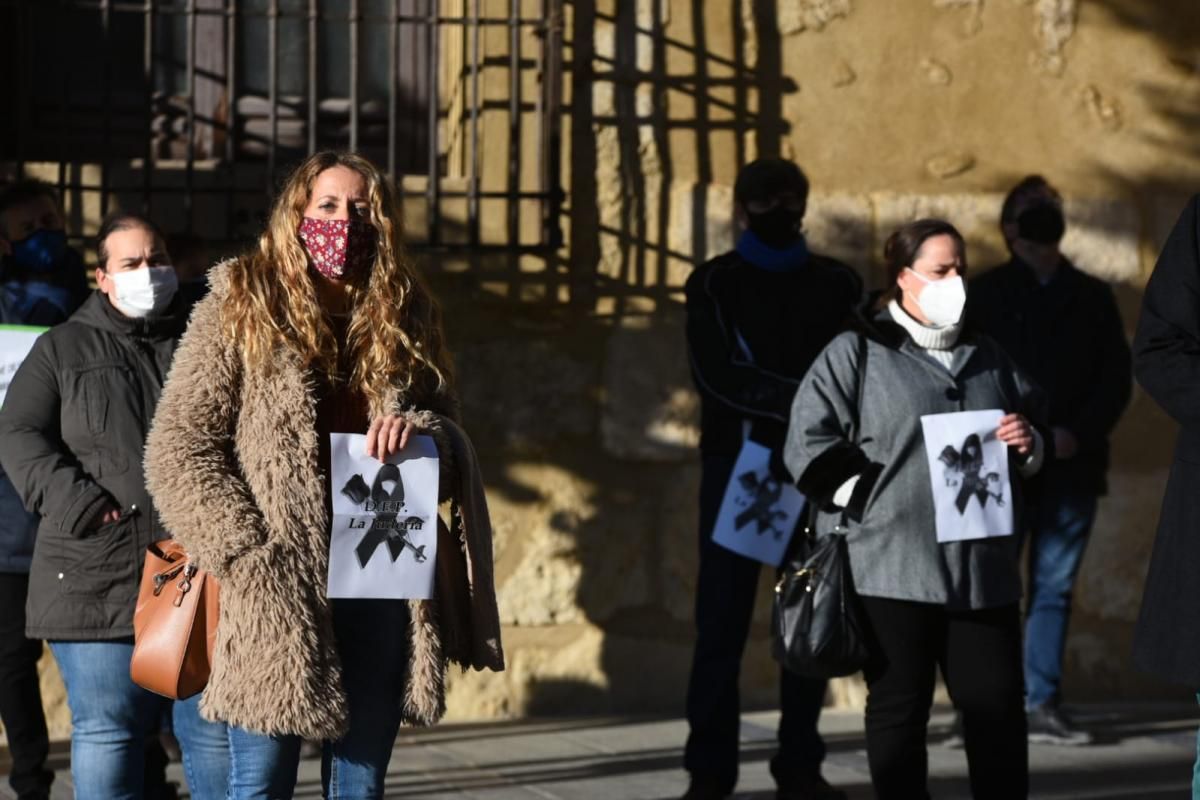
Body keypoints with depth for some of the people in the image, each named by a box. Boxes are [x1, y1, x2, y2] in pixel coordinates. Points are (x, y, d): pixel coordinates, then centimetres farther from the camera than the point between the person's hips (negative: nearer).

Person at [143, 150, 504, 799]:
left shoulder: (403, 318, 13)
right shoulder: (240, 306, 2)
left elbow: (455, 445, 18)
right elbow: (177, 448, -3)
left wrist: (422, 431, -7)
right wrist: (248, 553, -12)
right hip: (276, 594, -4)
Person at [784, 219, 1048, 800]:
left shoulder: (988, 359, 19)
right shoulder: (858, 353, 2)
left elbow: (1036, 437, 27)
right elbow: (810, 445, -4)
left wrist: (1028, 445, 3)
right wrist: (870, 500, -11)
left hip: (982, 568, 4)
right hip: (892, 566, -4)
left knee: (998, 703, 2)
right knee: (898, 708, 1)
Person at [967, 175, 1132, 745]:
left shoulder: (1091, 297, 13)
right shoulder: (984, 295, 7)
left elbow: (1117, 377, 9)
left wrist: (1078, 434, -6)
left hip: (1071, 464, 2)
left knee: (1054, 587, 1)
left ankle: (1042, 705, 2)